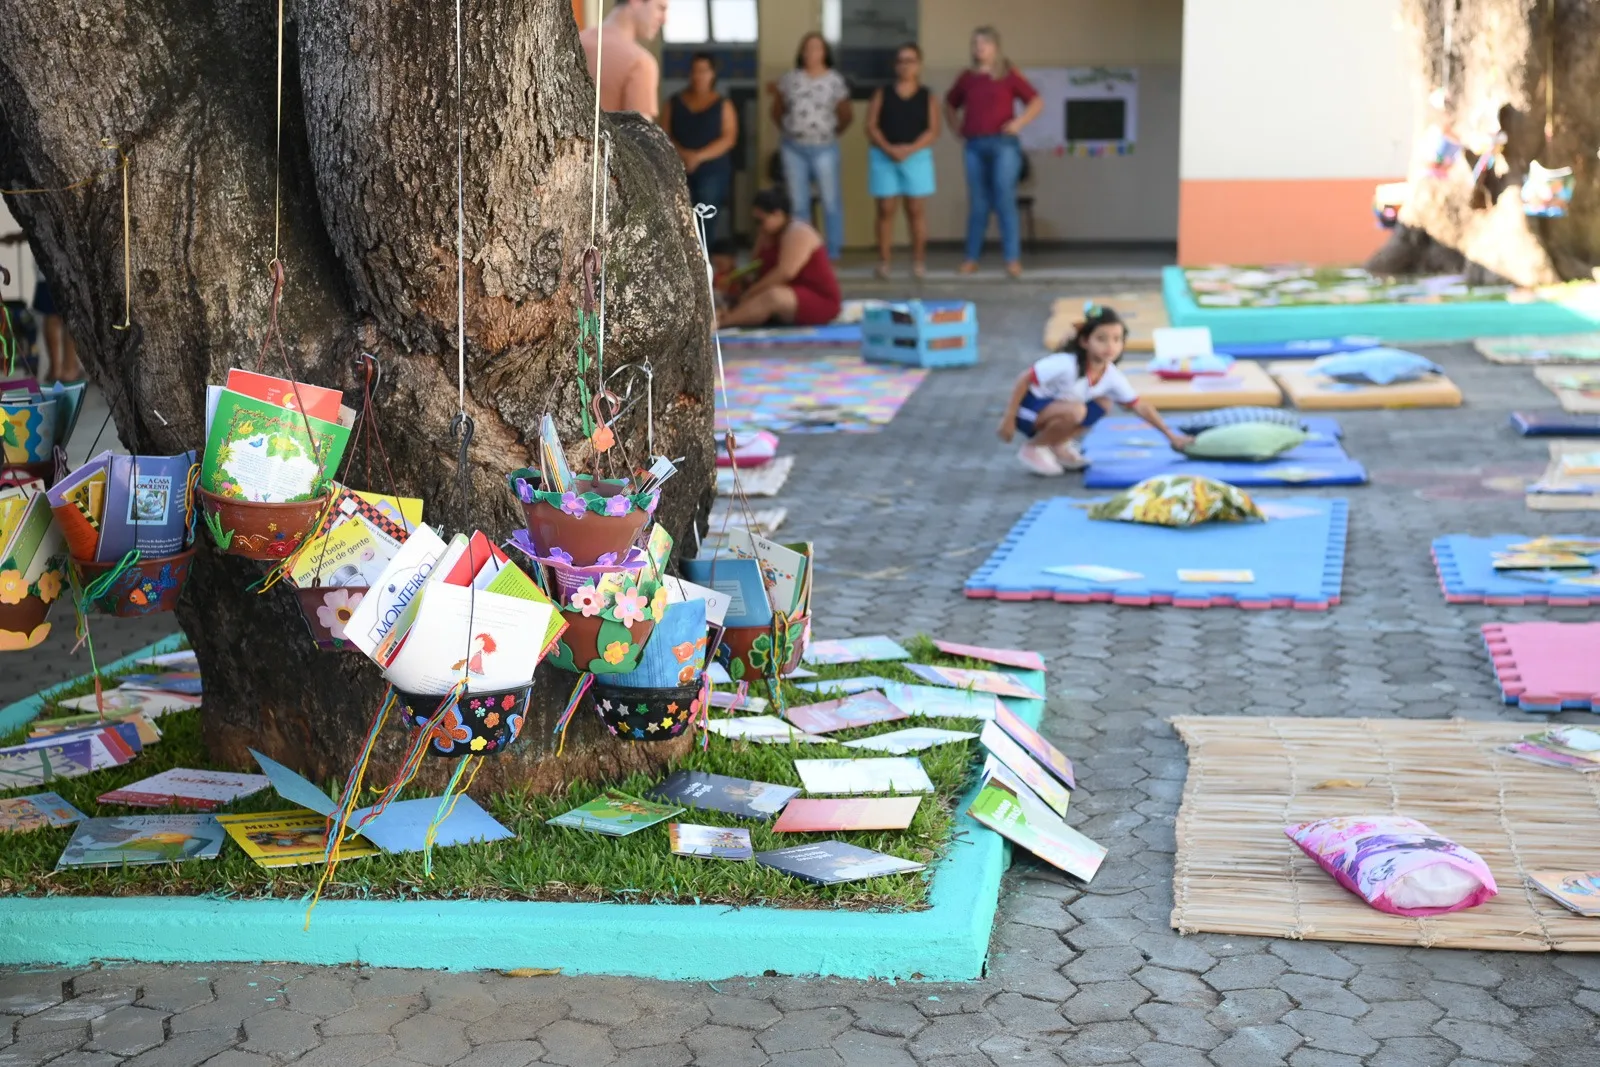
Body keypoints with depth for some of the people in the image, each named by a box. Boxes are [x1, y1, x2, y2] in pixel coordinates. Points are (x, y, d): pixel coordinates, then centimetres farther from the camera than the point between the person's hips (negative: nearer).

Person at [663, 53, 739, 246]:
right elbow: (664, 135, 6)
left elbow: (728, 138, -4)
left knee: (707, 226, -7)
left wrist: (699, 156, -14)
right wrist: (681, 153, -13)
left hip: (712, 172, -2)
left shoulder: (723, 104, 5)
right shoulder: (675, 102, 10)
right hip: (680, 172, 2)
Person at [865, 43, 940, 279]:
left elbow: (933, 131, -2)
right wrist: (888, 148, -15)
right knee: (886, 209, 0)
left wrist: (910, 149, -16)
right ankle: (883, 261, 3)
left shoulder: (927, 97, 7)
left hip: (917, 157, 0)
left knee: (916, 209, 0)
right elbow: (871, 127, 1)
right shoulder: (882, 94, 9)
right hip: (884, 157, 1)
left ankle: (919, 260, 7)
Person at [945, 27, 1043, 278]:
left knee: (1005, 201, -7)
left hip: (1003, 144, -3)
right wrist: (955, 125, 14)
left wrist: (1019, 123, -10)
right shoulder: (967, 78, 12)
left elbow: (1037, 102, 2)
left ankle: (1013, 260, -4)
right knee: (977, 204, 7)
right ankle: (971, 258, 11)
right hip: (974, 146, 3)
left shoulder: (1009, 75, 2)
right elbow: (950, 103, 29)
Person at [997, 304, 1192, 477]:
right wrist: (1009, 418, -22)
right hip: (1028, 408, -7)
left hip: (1055, 407, 7)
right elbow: (1024, 379, -24)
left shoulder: (1113, 377, -10)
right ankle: (1032, 448, -8)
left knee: (1102, 405, -3)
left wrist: (1170, 435, -2)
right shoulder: (1066, 365, -30)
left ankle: (1058, 445, 8)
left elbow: (1140, 406, -1)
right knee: (1074, 411, -31)